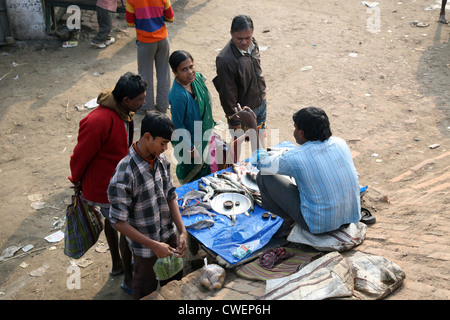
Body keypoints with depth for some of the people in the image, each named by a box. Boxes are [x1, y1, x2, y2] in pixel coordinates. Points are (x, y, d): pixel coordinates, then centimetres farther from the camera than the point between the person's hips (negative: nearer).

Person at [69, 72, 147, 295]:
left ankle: (117, 264, 50)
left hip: (115, 179, 10)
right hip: (105, 188, -9)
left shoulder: (122, 111, -4)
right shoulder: (99, 121, -35)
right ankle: (129, 279, 24)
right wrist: (77, 180, -4)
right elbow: (80, 155, -22)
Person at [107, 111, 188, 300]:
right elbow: (119, 222, -24)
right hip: (145, 249, -6)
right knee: (147, 294, 18)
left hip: (169, 237, 6)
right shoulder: (124, 174, -29)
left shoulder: (161, 160, -7)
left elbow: (170, 196, 2)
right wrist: (154, 246, -25)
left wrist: (182, 231, -8)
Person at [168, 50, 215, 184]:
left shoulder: (197, 77, -11)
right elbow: (178, 126, -25)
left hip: (204, 134, 8)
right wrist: (191, 149, -18)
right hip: (192, 141, -8)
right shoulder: (178, 96, -36)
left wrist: (212, 124, 17)